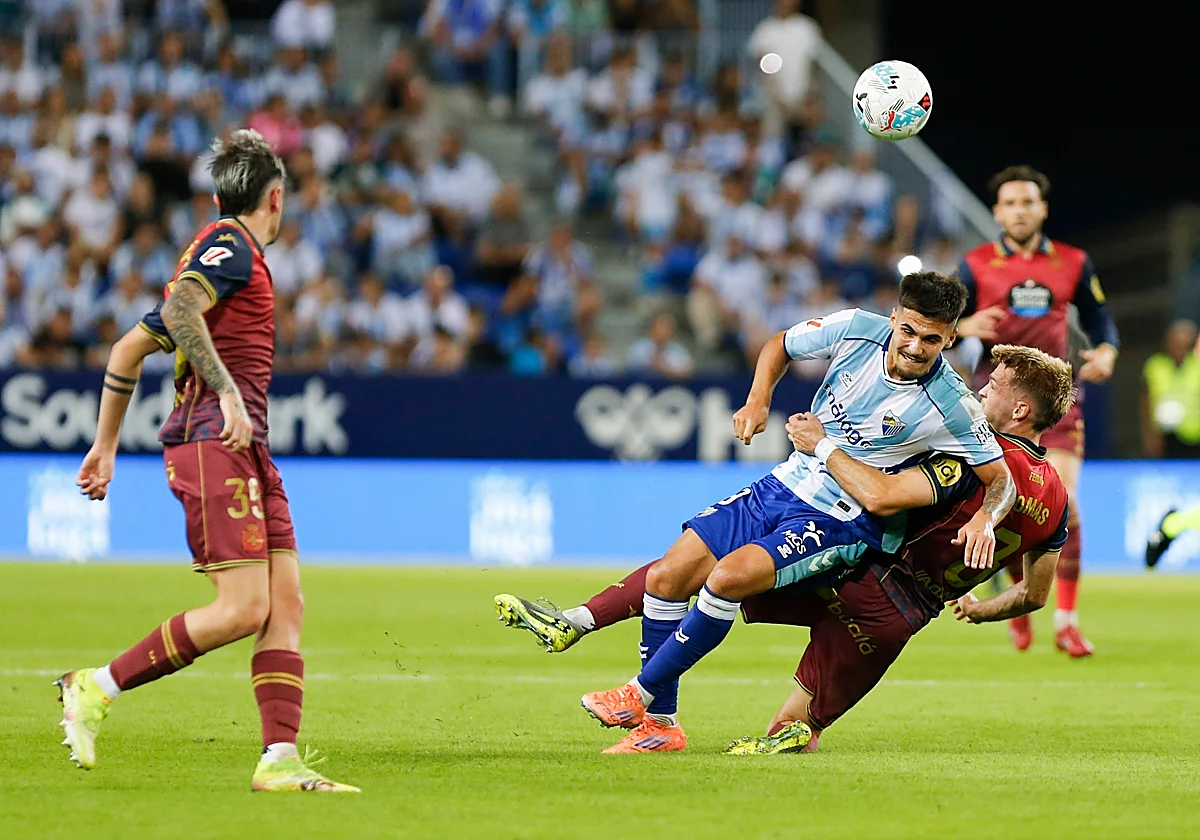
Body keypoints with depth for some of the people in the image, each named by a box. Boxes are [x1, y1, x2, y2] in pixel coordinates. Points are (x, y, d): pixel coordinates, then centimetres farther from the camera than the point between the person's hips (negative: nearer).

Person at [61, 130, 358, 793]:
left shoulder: (226, 250, 25)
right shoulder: (231, 247, -2)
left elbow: (129, 348, 28)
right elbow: (180, 308, -23)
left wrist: (107, 444, 31)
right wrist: (228, 391, -28)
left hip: (245, 452, 10)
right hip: (214, 442, -10)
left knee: (286, 603, -1)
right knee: (244, 608, -15)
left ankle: (280, 760, -8)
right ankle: (95, 689, -7)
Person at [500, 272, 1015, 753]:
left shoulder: (949, 405, -18)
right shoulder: (856, 330, -7)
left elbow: (1002, 478, -9)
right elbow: (780, 346, 13)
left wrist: (984, 520, -29)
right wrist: (758, 399, -4)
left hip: (837, 525, -6)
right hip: (781, 488, 6)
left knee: (729, 576, -29)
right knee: (665, 578, -3)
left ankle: (641, 696, -12)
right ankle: (660, 726, 9)